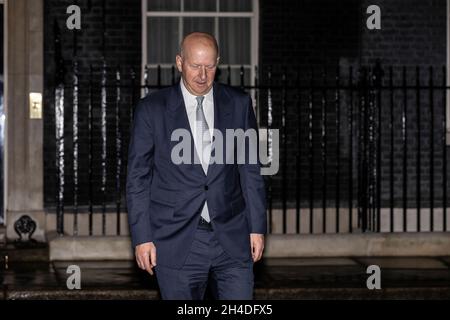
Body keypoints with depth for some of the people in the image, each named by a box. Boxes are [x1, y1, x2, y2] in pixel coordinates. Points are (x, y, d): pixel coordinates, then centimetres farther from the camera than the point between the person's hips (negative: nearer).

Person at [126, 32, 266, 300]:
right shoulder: (152, 109, -1)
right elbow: (138, 177, 2)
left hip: (232, 238, 2)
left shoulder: (239, 104, 5)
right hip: (177, 241, -1)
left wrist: (257, 227, 5)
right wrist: (142, 237, -3)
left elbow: (251, 169, 9)